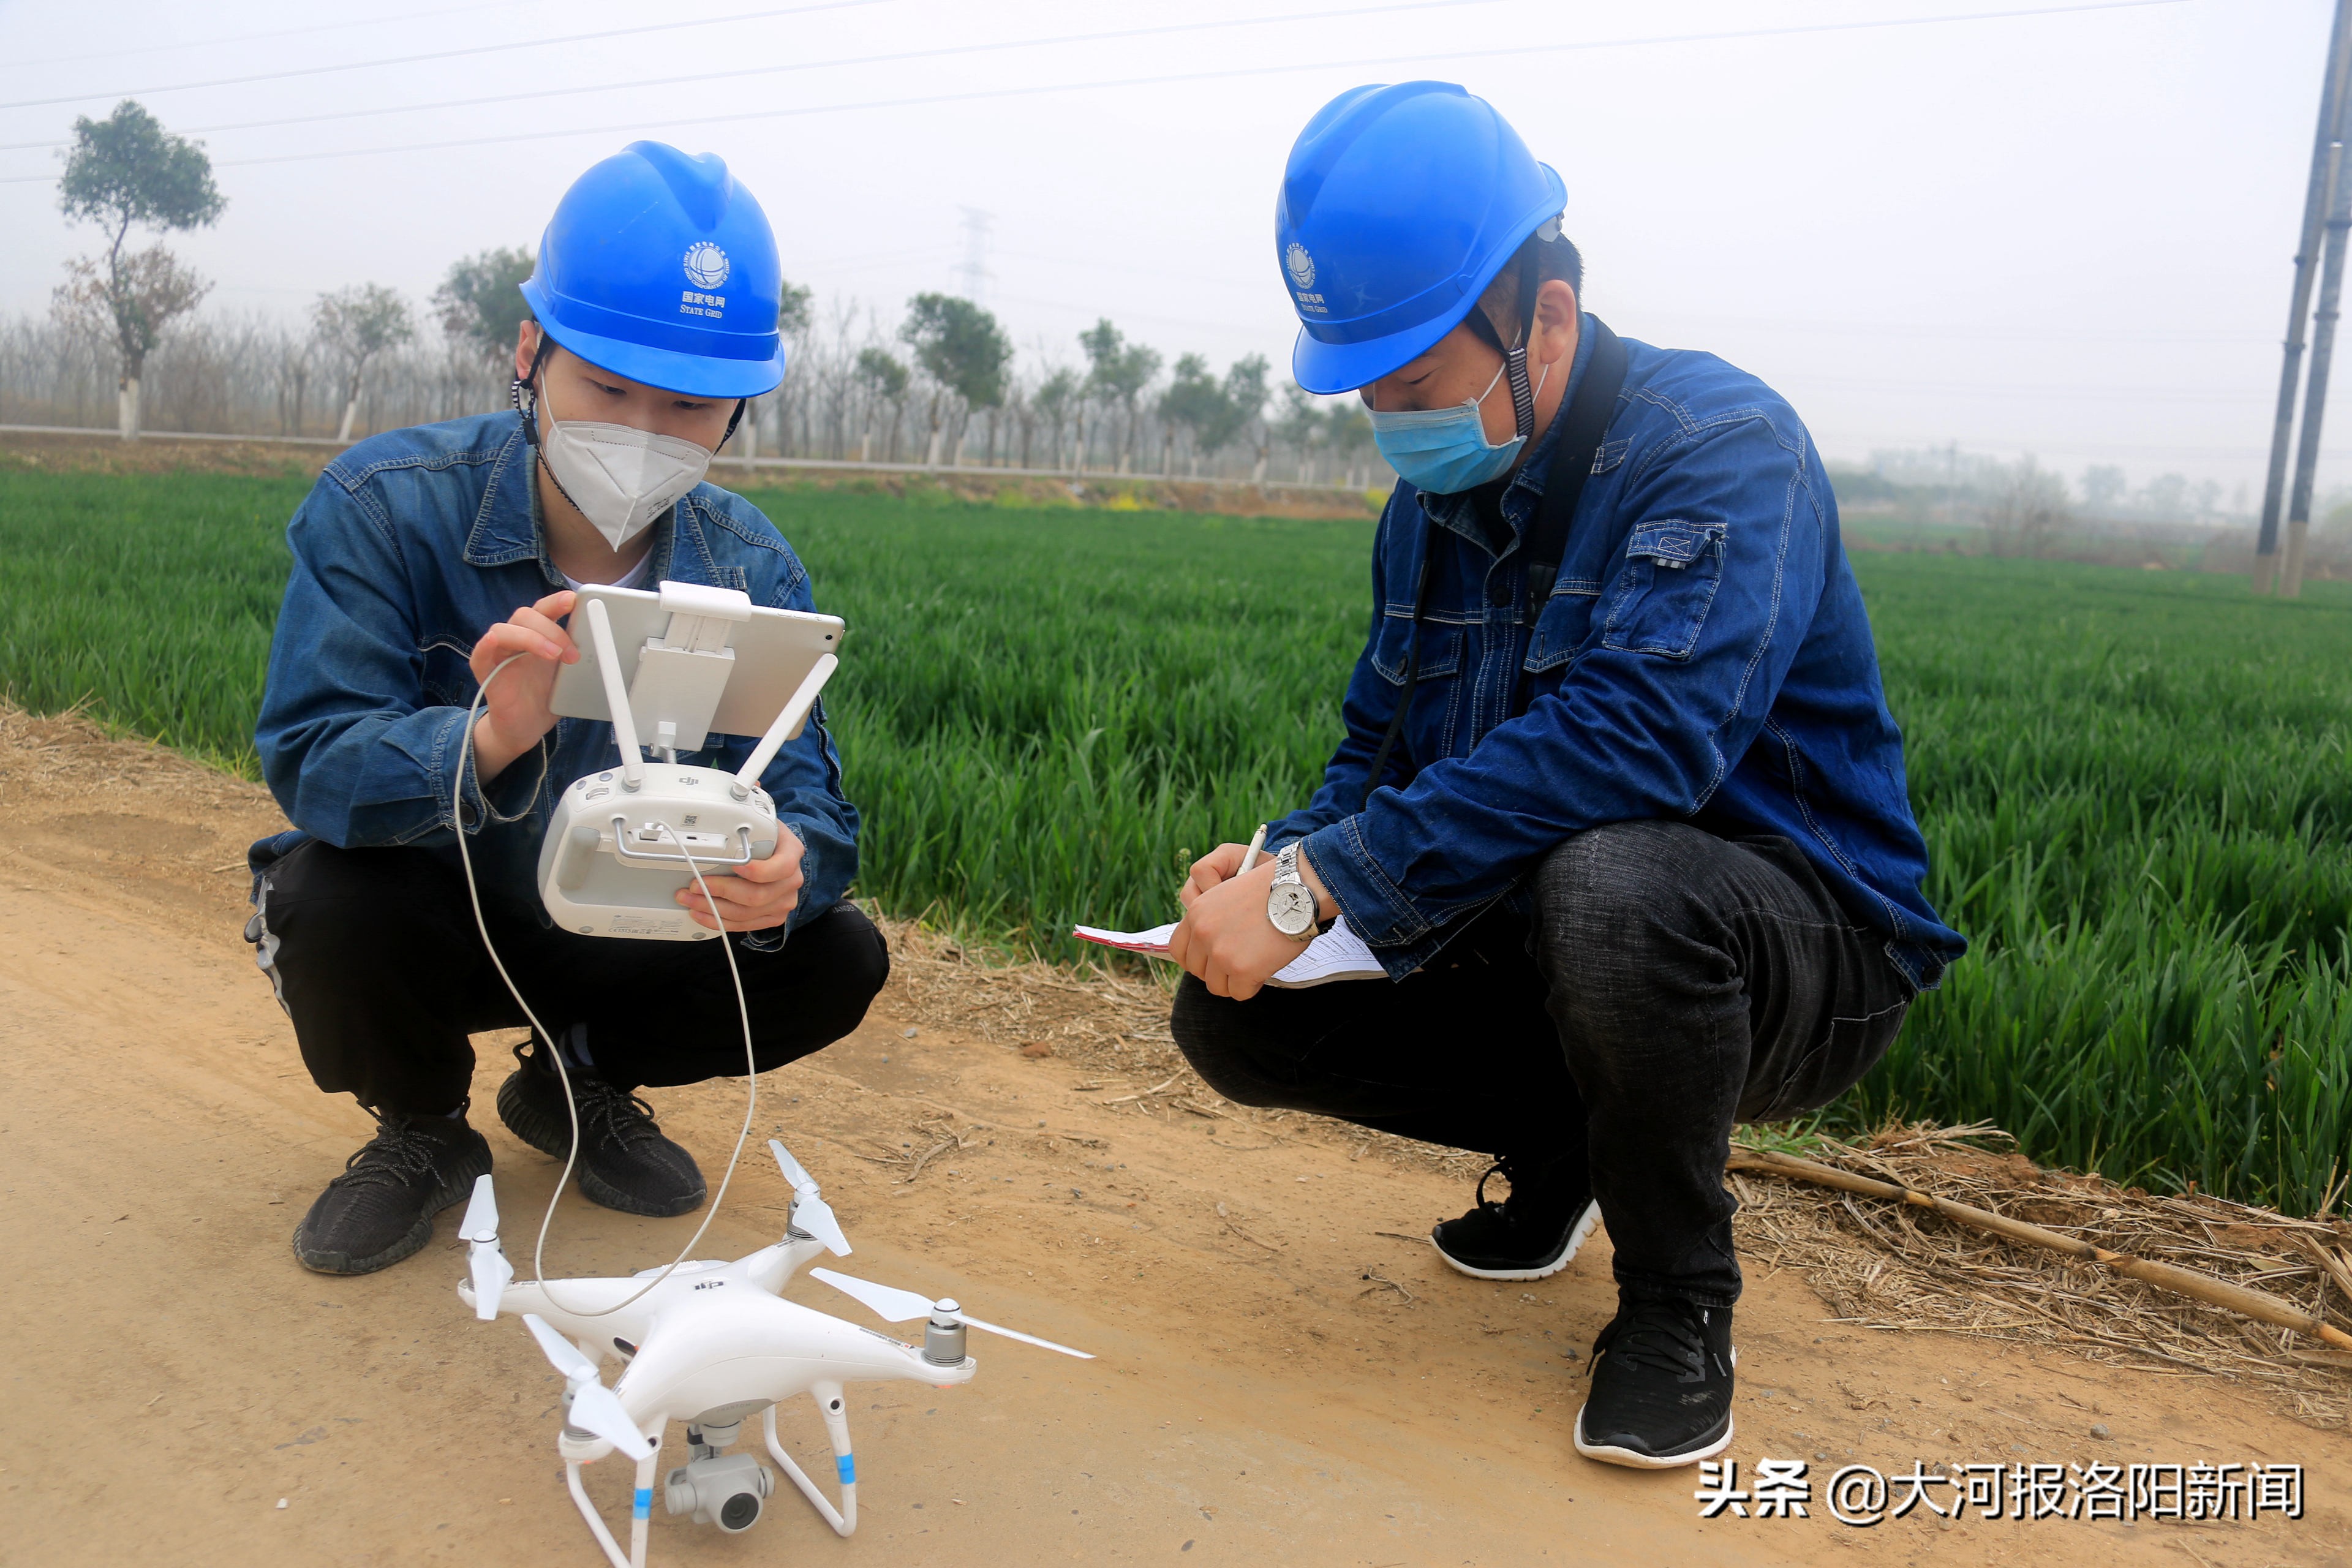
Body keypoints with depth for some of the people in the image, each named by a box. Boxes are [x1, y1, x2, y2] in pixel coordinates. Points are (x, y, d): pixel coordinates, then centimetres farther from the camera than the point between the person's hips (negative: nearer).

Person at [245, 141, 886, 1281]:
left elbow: (808, 797, -20)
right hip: (429, 919, -2)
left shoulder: (752, 570, -14)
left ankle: (580, 1084, 13)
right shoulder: (382, 505, -22)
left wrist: (784, 867, -46)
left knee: (839, 960, -17)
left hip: (624, 937, 3)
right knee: (329, 903, -34)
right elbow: (308, 762, -30)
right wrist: (485, 738, -53)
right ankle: (422, 1133, 2)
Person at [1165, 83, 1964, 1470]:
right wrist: (1282, 859, -14)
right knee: (1233, 1015, -5)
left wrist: (1321, 885, -38)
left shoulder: (1720, 446, -21)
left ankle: (1679, 1302, -11)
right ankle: (1559, 1148, 18)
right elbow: (1380, 751, 9)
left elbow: (1637, 735, -37)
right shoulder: (1434, 500, 4)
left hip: (1805, 950, -6)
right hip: (1535, 934, 7)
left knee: (1607, 882, -40)